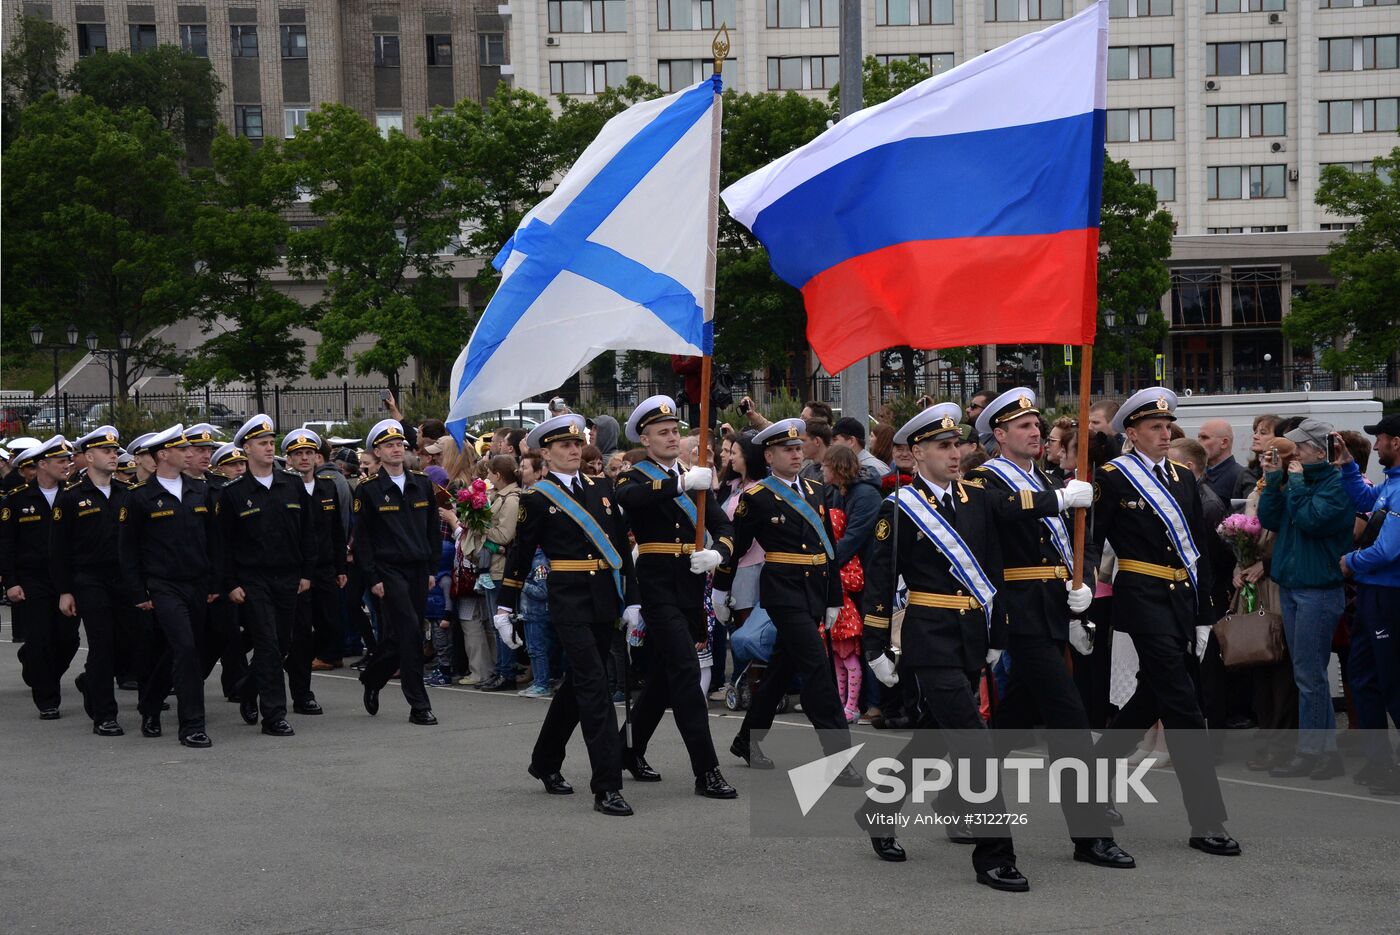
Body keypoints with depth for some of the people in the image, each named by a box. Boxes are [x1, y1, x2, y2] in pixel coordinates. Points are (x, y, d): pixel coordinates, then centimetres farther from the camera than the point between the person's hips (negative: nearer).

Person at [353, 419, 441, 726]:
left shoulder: (422, 484, 9)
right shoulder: (368, 490, -4)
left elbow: (433, 528, 14)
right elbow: (362, 538, -4)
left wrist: (432, 568, 8)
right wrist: (373, 578, -9)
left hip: (418, 570, 5)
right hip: (389, 570, -5)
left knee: (399, 635, 8)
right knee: (410, 631, -13)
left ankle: (371, 678, 35)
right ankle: (418, 706, -8)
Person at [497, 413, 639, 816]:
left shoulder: (601, 488, 12)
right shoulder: (537, 497, -2)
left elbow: (622, 546, 13)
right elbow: (520, 555, 3)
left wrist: (631, 600, 9)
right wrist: (505, 608, 4)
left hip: (604, 600, 6)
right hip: (569, 600, -6)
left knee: (577, 683, 16)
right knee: (594, 686, -12)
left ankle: (546, 762, 35)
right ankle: (607, 787, -12)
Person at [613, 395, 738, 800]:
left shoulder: (696, 478, 15)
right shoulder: (635, 477, -2)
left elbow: (725, 528, 7)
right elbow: (627, 497, -28)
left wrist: (715, 554, -15)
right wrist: (682, 483, -34)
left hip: (692, 589, 6)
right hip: (658, 588, -6)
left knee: (663, 676, 15)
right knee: (686, 673, -12)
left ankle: (631, 749, 32)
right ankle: (706, 771, -12)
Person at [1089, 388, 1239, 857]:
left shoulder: (1183, 477, 14)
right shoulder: (1113, 477, -4)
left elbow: (1198, 548, 15)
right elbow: (1091, 542, -3)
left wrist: (1203, 614, 13)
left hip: (1182, 598, 7)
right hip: (1143, 598, -7)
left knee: (1152, 698, 15)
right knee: (1182, 706, -10)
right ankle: (1206, 823, -8)